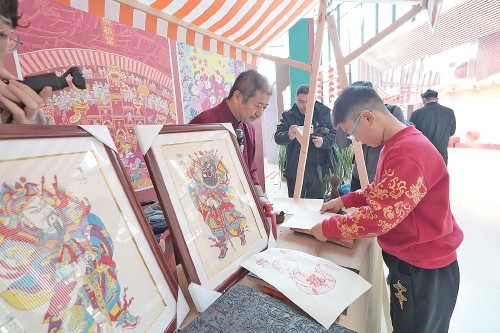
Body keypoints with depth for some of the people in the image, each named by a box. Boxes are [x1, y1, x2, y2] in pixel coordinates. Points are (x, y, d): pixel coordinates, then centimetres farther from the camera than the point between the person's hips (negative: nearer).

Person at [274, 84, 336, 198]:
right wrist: (289, 136, -33)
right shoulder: (288, 116, -2)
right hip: (295, 170, -1)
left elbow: (334, 135, 2)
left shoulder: (323, 113, 2)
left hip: (319, 170, 1)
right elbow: (278, 137, -11)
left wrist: (323, 141, -20)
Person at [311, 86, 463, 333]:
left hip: (423, 270, -8)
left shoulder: (408, 154, -30)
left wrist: (328, 228, -20)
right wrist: (345, 200, 3)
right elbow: (381, 192, 14)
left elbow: (379, 217, -31)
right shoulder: (396, 145, 4)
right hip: (407, 260, 9)